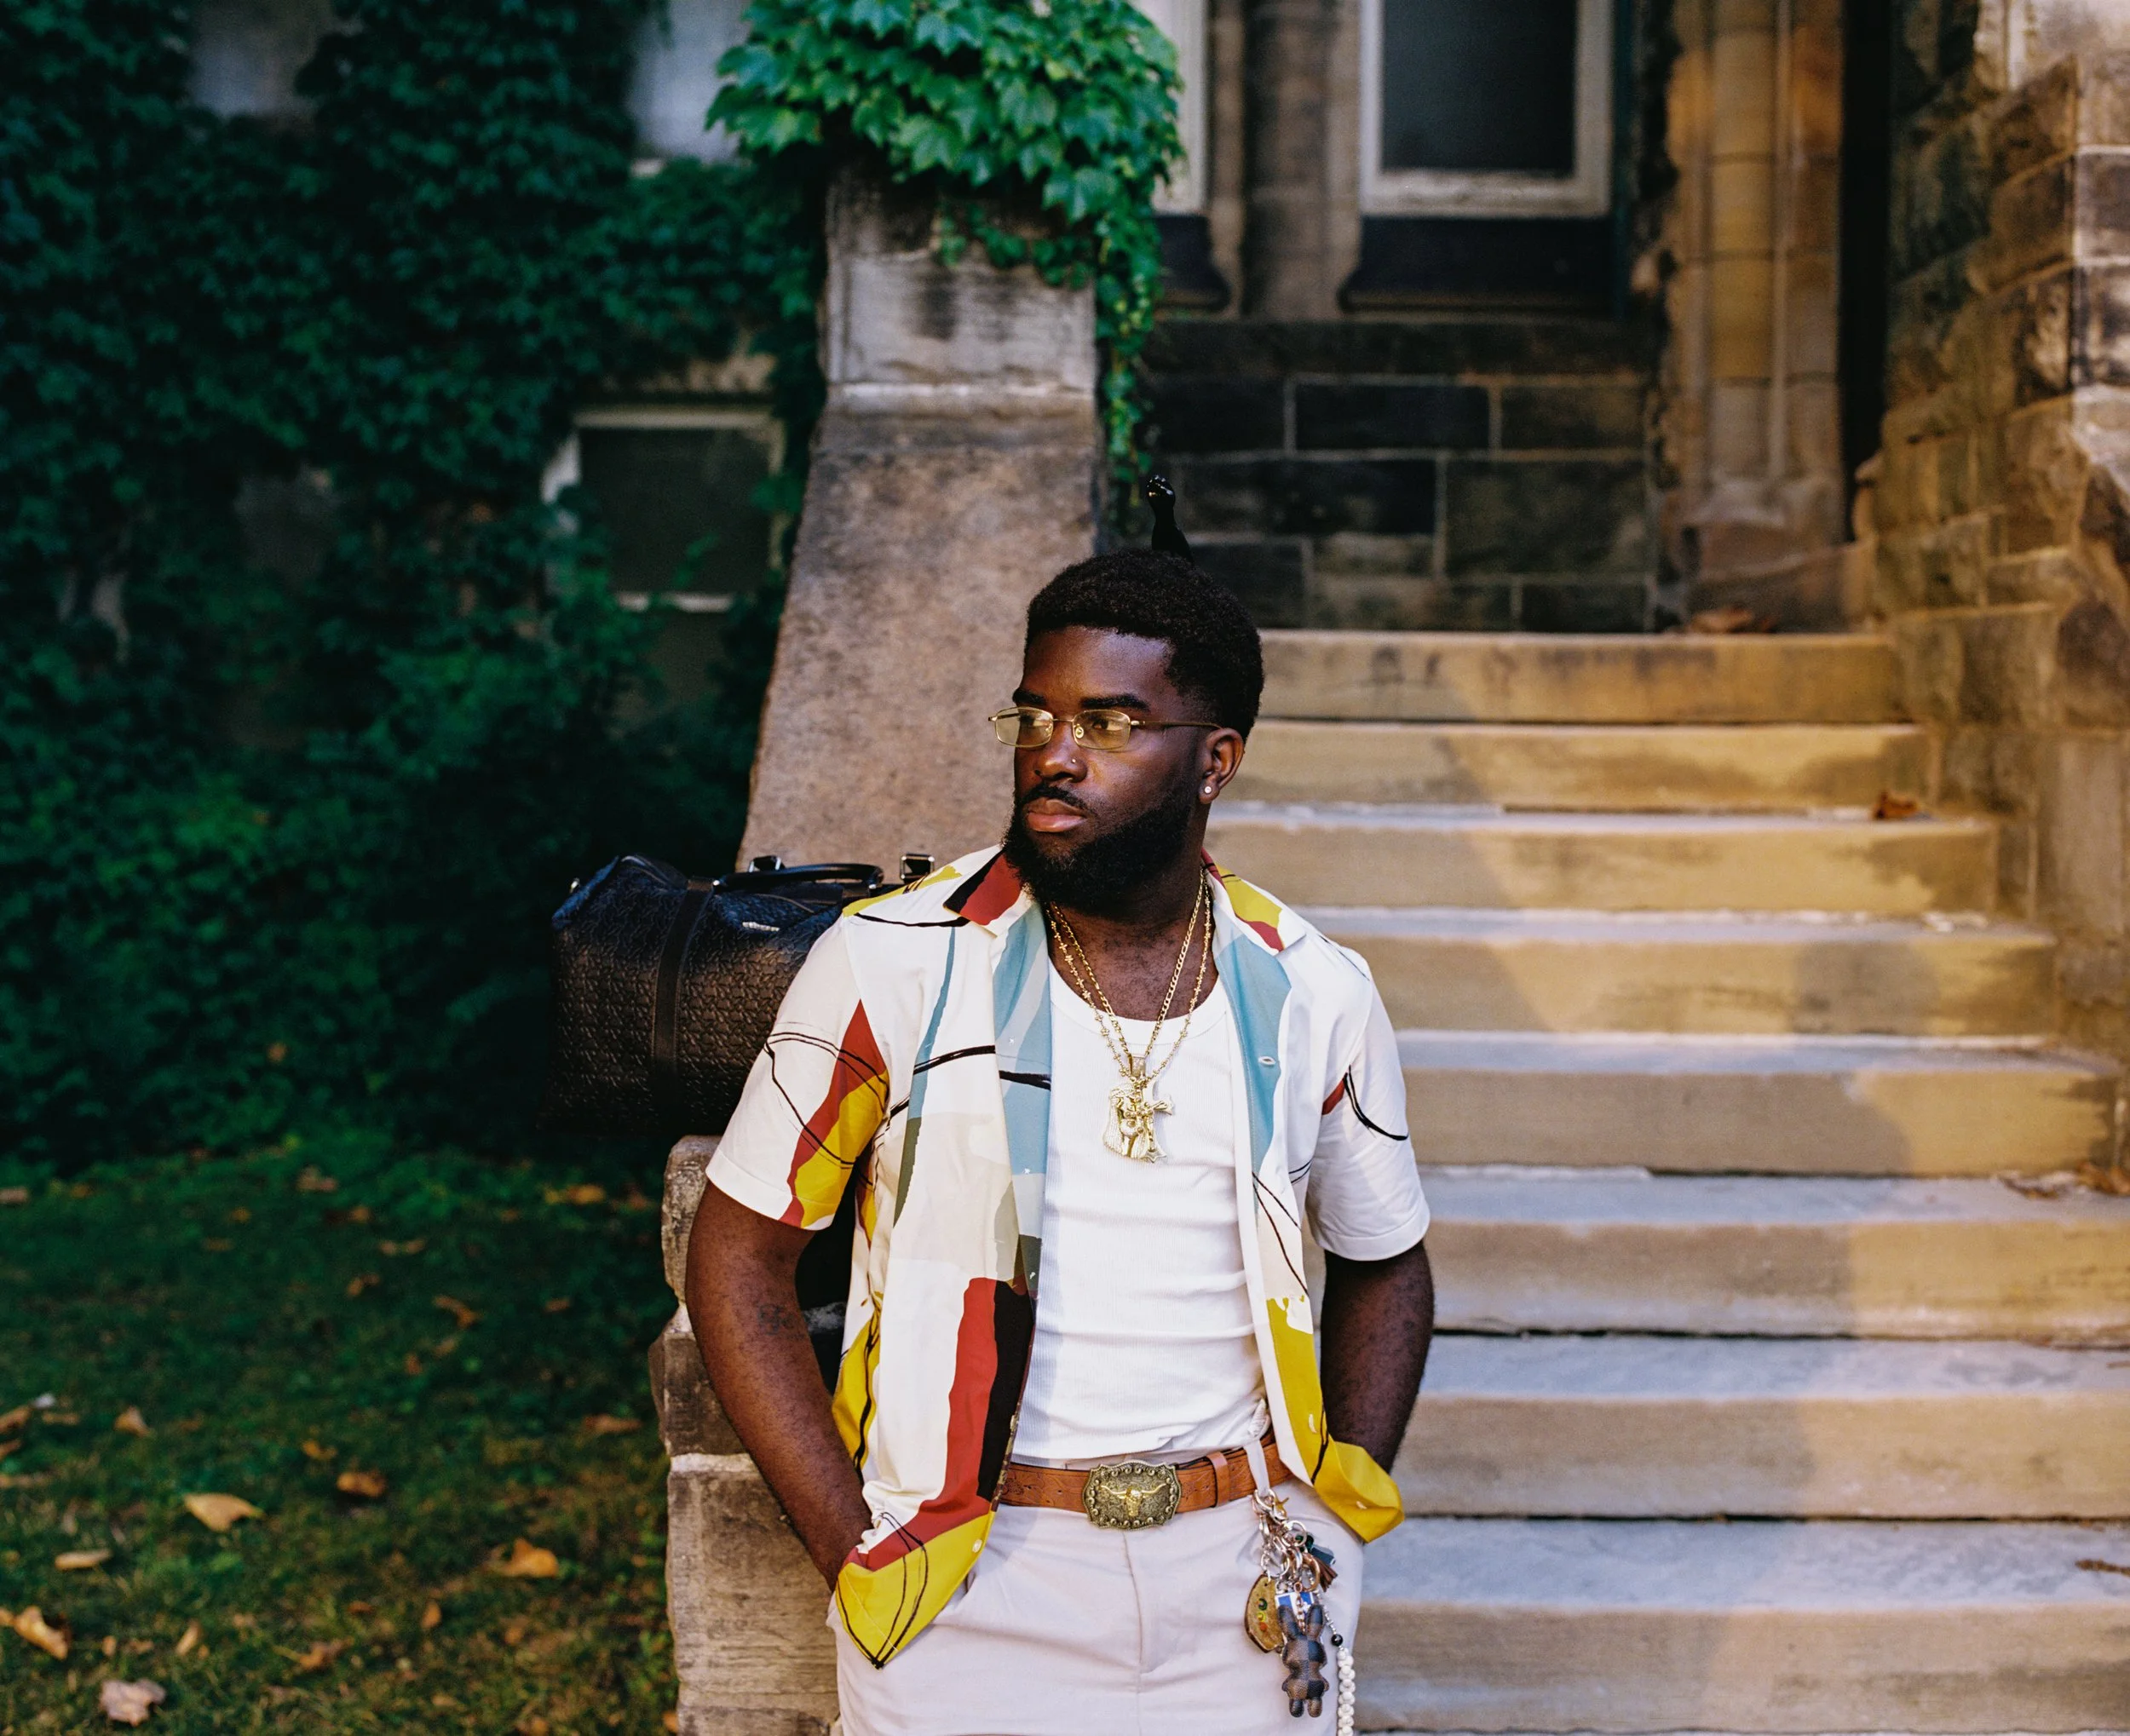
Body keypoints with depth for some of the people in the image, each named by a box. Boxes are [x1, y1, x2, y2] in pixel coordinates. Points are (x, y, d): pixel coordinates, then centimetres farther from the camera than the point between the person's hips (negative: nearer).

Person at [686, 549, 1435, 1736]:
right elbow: (739, 1257, -2)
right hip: (976, 1590, -2)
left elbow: (1383, 1268, 15)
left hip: (1236, 1579, 2)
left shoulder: (1313, 997, 0)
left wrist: (1339, 1513, 2)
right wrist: (851, 1552, -7)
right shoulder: (896, 965, -7)